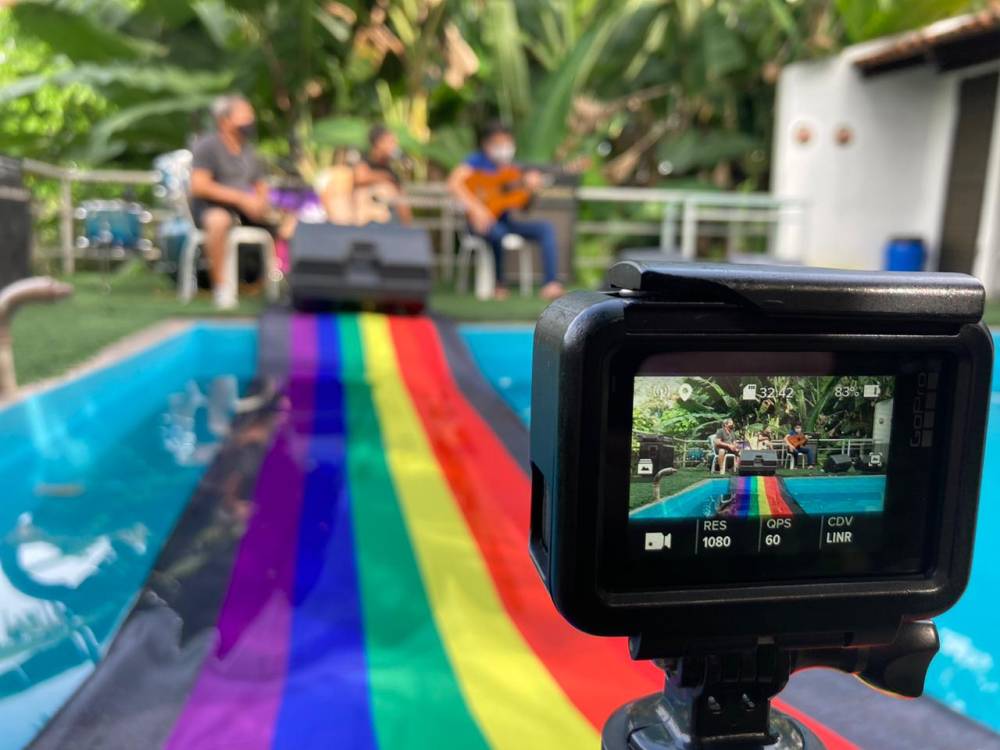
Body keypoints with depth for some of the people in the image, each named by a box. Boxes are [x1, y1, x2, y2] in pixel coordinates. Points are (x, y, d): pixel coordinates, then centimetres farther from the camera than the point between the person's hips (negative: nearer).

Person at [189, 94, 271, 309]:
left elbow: (261, 187, 21)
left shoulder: (249, 150, 17)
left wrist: (261, 202, -5)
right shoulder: (207, 146, -3)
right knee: (219, 220, -42)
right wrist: (241, 198, -18)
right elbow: (199, 186, -14)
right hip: (211, 207, -6)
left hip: (247, 210, 6)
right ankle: (220, 285, -32)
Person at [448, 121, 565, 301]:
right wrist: (476, 208, -29)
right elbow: (454, 183, -20)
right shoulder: (478, 160, -4)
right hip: (482, 221, -6)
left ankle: (550, 284, -18)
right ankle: (498, 285, -13)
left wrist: (532, 187, -8)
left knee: (546, 228, -12)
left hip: (505, 221, 6)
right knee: (497, 233, -38)